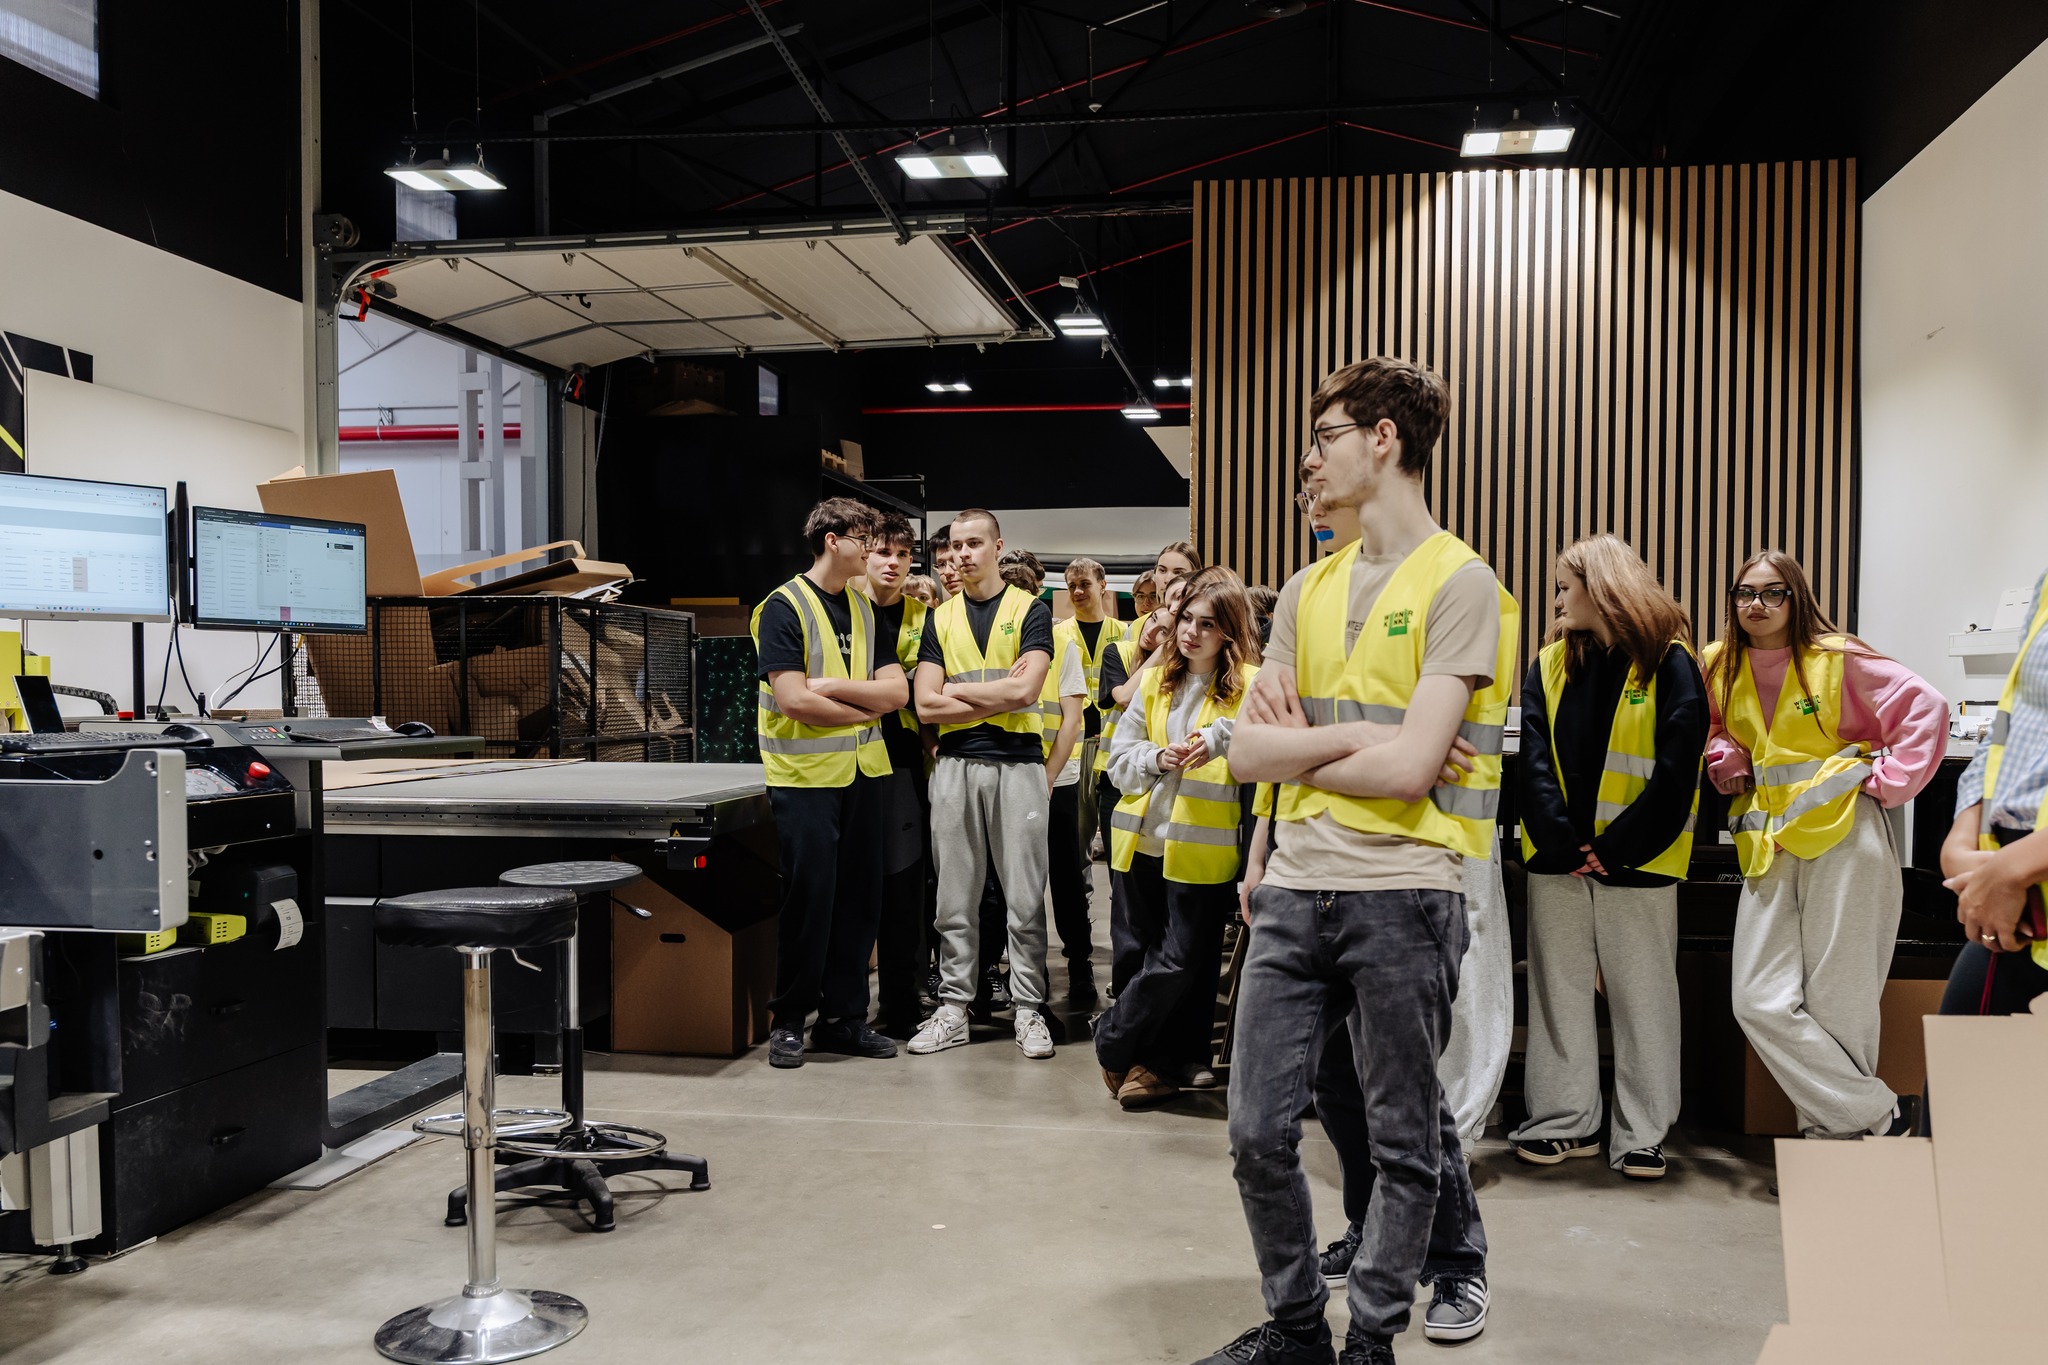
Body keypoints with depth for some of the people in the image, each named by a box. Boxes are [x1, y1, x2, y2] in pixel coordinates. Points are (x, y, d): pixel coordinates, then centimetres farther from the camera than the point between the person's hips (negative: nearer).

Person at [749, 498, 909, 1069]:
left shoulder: (864, 609, 13)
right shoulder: (784, 606, -7)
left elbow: (896, 690, 4)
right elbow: (793, 700, -16)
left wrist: (833, 687, -11)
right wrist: (865, 707, -5)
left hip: (863, 770, 6)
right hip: (806, 773, -6)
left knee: (860, 896, 8)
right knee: (810, 896, -3)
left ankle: (843, 1016, 19)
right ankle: (788, 1020, 12)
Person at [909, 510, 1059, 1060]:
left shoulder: (1031, 610, 3)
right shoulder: (940, 618, 12)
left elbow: (1024, 691, -11)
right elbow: (926, 705, 1)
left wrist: (957, 689, -2)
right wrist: (997, 694, -5)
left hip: (1017, 763, -2)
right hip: (955, 764, 3)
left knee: (1026, 897, 1)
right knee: (956, 897, 6)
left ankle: (1028, 1009, 10)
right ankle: (953, 1008, 14)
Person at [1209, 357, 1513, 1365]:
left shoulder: (1460, 583, -6)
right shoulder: (1308, 591, 13)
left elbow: (1408, 769, -16)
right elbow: (1248, 752, 5)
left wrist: (1299, 743, -3)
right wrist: (1358, 738, -9)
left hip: (1403, 894, -5)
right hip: (1296, 889, 6)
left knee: (1405, 1138, 9)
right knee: (1257, 1130, 8)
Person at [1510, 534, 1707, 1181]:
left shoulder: (1669, 664, -3)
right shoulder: (1551, 665, 9)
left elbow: (1675, 772, -9)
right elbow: (1533, 759, 1)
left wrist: (1613, 851, -14)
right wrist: (1562, 843, -10)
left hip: (1636, 860, -4)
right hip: (1556, 860, 4)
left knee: (1642, 995, 4)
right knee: (1559, 990, 9)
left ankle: (1642, 1135, 15)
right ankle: (1565, 1122, 20)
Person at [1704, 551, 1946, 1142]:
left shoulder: (1837, 660, -3)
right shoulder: (1721, 667, 11)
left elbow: (1925, 708, -5)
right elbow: (1711, 730, 27)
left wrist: (1885, 783, -9)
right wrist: (1725, 760, 6)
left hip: (1844, 835, -5)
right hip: (1769, 848, 5)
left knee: (1838, 1005, -2)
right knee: (1760, 1002, -6)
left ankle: (1833, 1129, 13)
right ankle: (1882, 1115, 4)